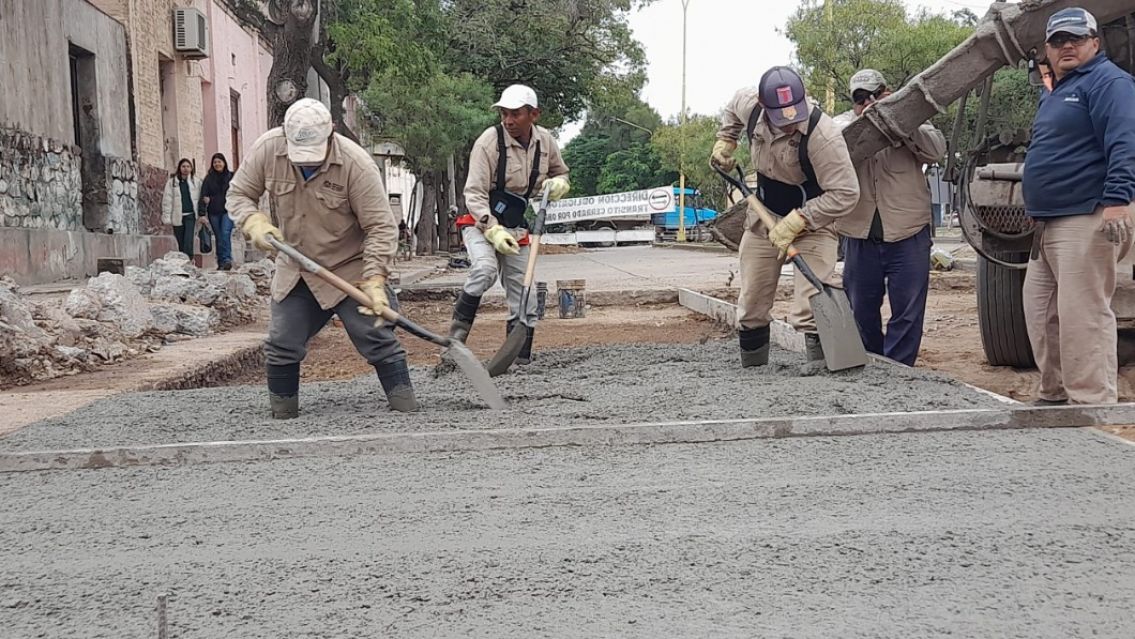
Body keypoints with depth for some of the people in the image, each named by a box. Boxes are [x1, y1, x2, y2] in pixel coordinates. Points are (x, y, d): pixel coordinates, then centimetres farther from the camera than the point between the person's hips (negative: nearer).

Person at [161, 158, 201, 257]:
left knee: (188, 241, -14)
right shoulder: (172, 181, 5)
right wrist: (167, 217, -4)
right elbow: (167, 200, 2)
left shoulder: (196, 181, 7)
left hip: (190, 215, -1)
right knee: (180, 243, 5)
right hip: (177, 216, 1)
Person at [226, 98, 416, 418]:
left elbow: (381, 226, -20)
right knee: (281, 345, 6)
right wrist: (254, 223, -21)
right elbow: (238, 194, 1)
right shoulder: (268, 149, -14)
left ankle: (405, 406, 4)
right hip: (294, 269, 4)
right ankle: (281, 414, 22)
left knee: (376, 337, -7)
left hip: (350, 269, -4)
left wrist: (374, 280, -28)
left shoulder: (355, 163, -25)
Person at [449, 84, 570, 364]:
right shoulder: (489, 141, -18)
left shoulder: (545, 140, -2)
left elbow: (561, 173, 17)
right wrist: (493, 230, -32)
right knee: (484, 269, -33)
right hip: (481, 222, -5)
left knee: (524, 297, 5)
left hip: (516, 228, 5)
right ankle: (456, 337, -21)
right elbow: (474, 193, -19)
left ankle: (521, 359, 16)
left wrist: (558, 184, -8)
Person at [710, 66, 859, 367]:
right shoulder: (749, 105, -15)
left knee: (810, 312, -17)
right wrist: (724, 142, 5)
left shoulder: (822, 134, -32)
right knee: (750, 308, 13)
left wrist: (796, 221, -31)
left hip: (813, 222, -5)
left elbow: (845, 193, -30)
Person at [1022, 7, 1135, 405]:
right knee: (1040, 313, 13)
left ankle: (1092, 405, -7)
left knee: (1082, 317, -11)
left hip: (1085, 222, -10)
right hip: (1048, 225, 10)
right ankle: (1055, 396, 23)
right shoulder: (1053, 96, 23)